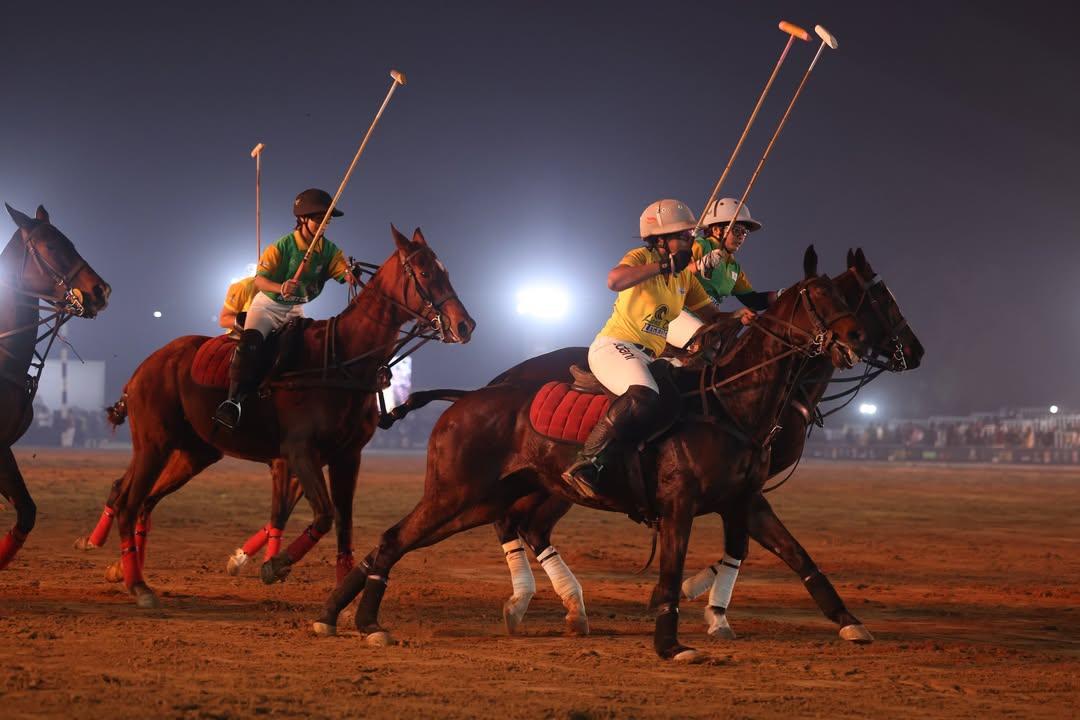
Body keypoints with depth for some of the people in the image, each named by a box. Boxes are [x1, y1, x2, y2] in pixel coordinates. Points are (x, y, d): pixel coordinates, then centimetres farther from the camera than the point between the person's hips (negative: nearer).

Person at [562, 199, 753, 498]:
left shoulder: (685, 276, 16)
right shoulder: (642, 257, -7)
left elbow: (711, 316, 15)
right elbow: (615, 280, -30)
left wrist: (737, 316, -7)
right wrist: (665, 264, -25)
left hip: (650, 358, 9)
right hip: (614, 346, -9)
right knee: (643, 398, -37)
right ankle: (584, 465, -35)